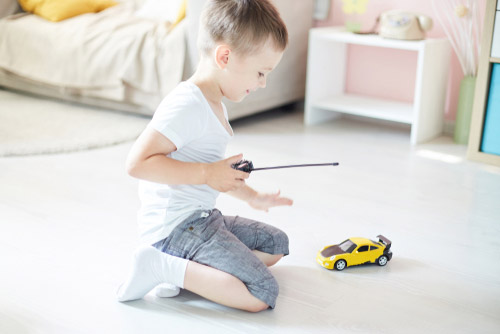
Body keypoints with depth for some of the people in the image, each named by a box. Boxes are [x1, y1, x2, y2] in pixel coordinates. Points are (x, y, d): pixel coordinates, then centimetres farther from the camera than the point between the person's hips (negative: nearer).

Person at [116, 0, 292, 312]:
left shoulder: (213, 104, 14)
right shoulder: (188, 105, -20)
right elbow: (138, 162, -28)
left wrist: (251, 196, 23)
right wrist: (206, 173, -25)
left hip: (203, 218, 11)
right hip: (176, 225, -11)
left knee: (276, 244, 19)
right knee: (263, 293, -17)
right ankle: (164, 266, -12)